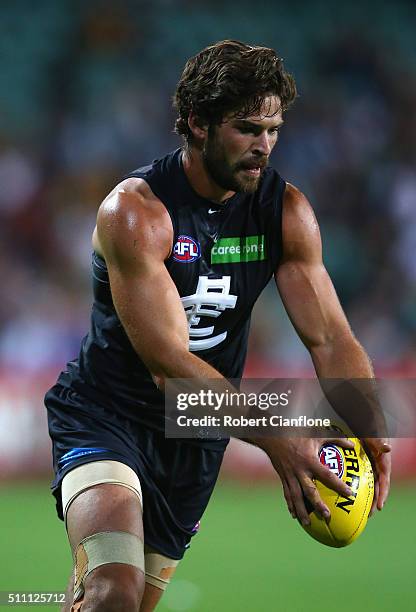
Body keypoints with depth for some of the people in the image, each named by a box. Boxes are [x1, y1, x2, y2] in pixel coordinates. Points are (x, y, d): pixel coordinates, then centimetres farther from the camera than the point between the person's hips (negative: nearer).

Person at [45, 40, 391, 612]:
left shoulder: (287, 211, -5)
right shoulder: (134, 211, -23)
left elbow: (329, 336, -8)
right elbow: (168, 361, -28)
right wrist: (275, 437, -37)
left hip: (197, 437, 6)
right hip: (105, 416, -6)